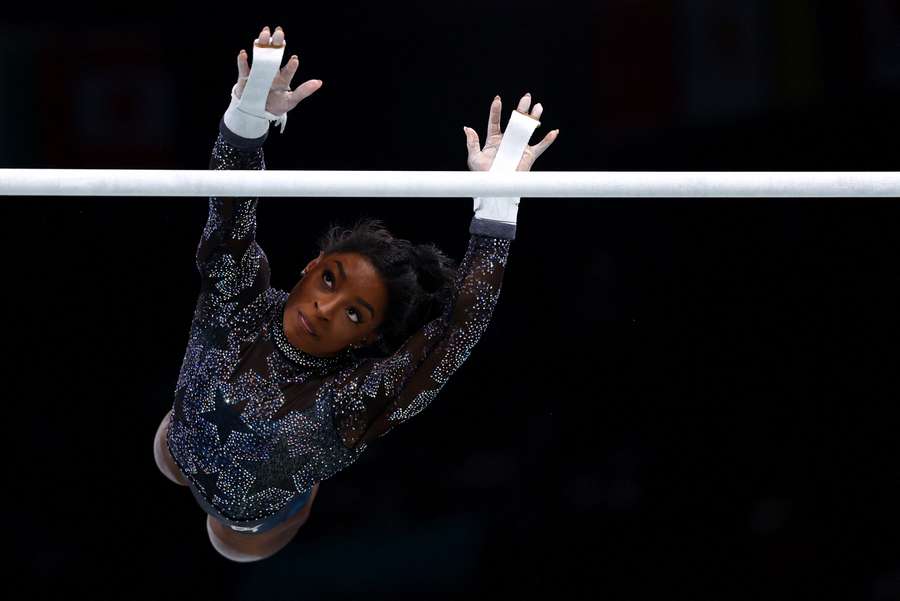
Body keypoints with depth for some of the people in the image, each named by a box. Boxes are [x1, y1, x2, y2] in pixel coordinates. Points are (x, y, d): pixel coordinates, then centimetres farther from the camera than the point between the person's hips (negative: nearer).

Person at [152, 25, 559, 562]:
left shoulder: (354, 397, -41)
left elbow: (462, 321, -54)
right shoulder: (241, 304, -33)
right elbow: (231, 214, -49)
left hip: (252, 531, -2)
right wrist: (251, 115, -69)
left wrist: (498, 203, -64)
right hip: (183, 455, 2)